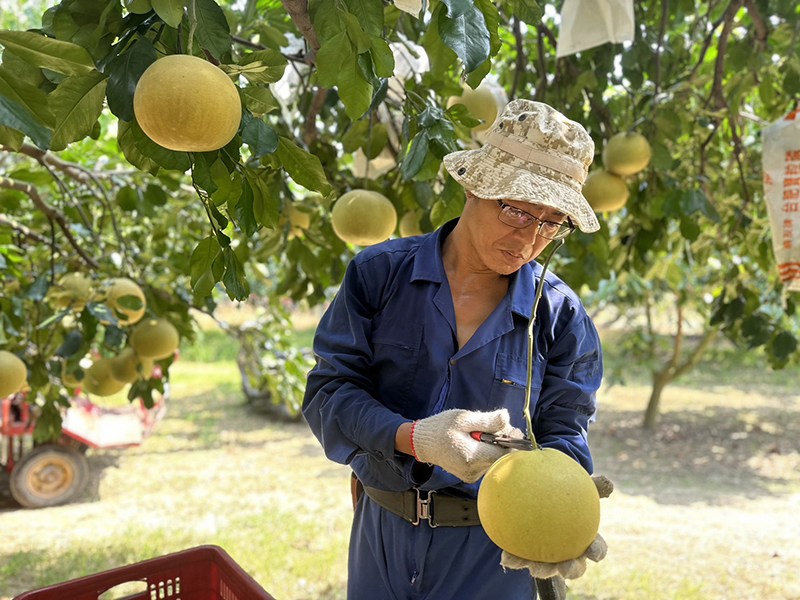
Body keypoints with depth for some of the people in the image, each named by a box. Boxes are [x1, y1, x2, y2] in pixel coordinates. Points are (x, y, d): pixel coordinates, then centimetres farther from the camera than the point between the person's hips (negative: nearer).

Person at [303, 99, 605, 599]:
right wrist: (413, 439, -29)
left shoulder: (560, 314, -5)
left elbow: (563, 431, -5)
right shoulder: (379, 274, -7)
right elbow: (329, 390, -11)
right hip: (382, 534, 1)